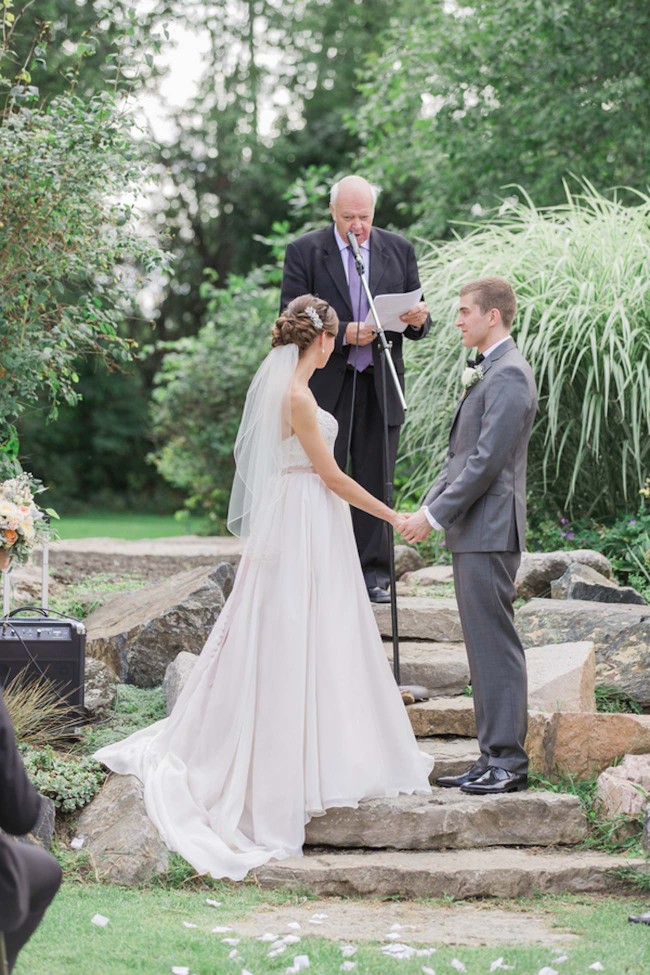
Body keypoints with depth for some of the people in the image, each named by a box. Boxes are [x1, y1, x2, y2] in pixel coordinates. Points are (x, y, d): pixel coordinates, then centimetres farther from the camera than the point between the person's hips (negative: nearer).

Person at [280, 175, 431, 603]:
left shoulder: (399, 250, 9)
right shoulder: (305, 252, -1)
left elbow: (418, 321, 10)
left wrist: (419, 320, -15)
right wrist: (343, 334, -20)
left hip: (381, 386, 2)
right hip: (326, 386, -2)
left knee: (376, 483, 5)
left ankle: (373, 576, 10)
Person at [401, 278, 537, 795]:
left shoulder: (509, 374, -13)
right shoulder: (486, 372, 19)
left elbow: (488, 460, -19)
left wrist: (436, 515, -15)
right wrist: (428, 506, 12)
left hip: (490, 532, -10)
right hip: (472, 531, 10)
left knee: (496, 644, -8)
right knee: (484, 645, 11)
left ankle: (508, 761, -5)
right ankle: (495, 757, 16)